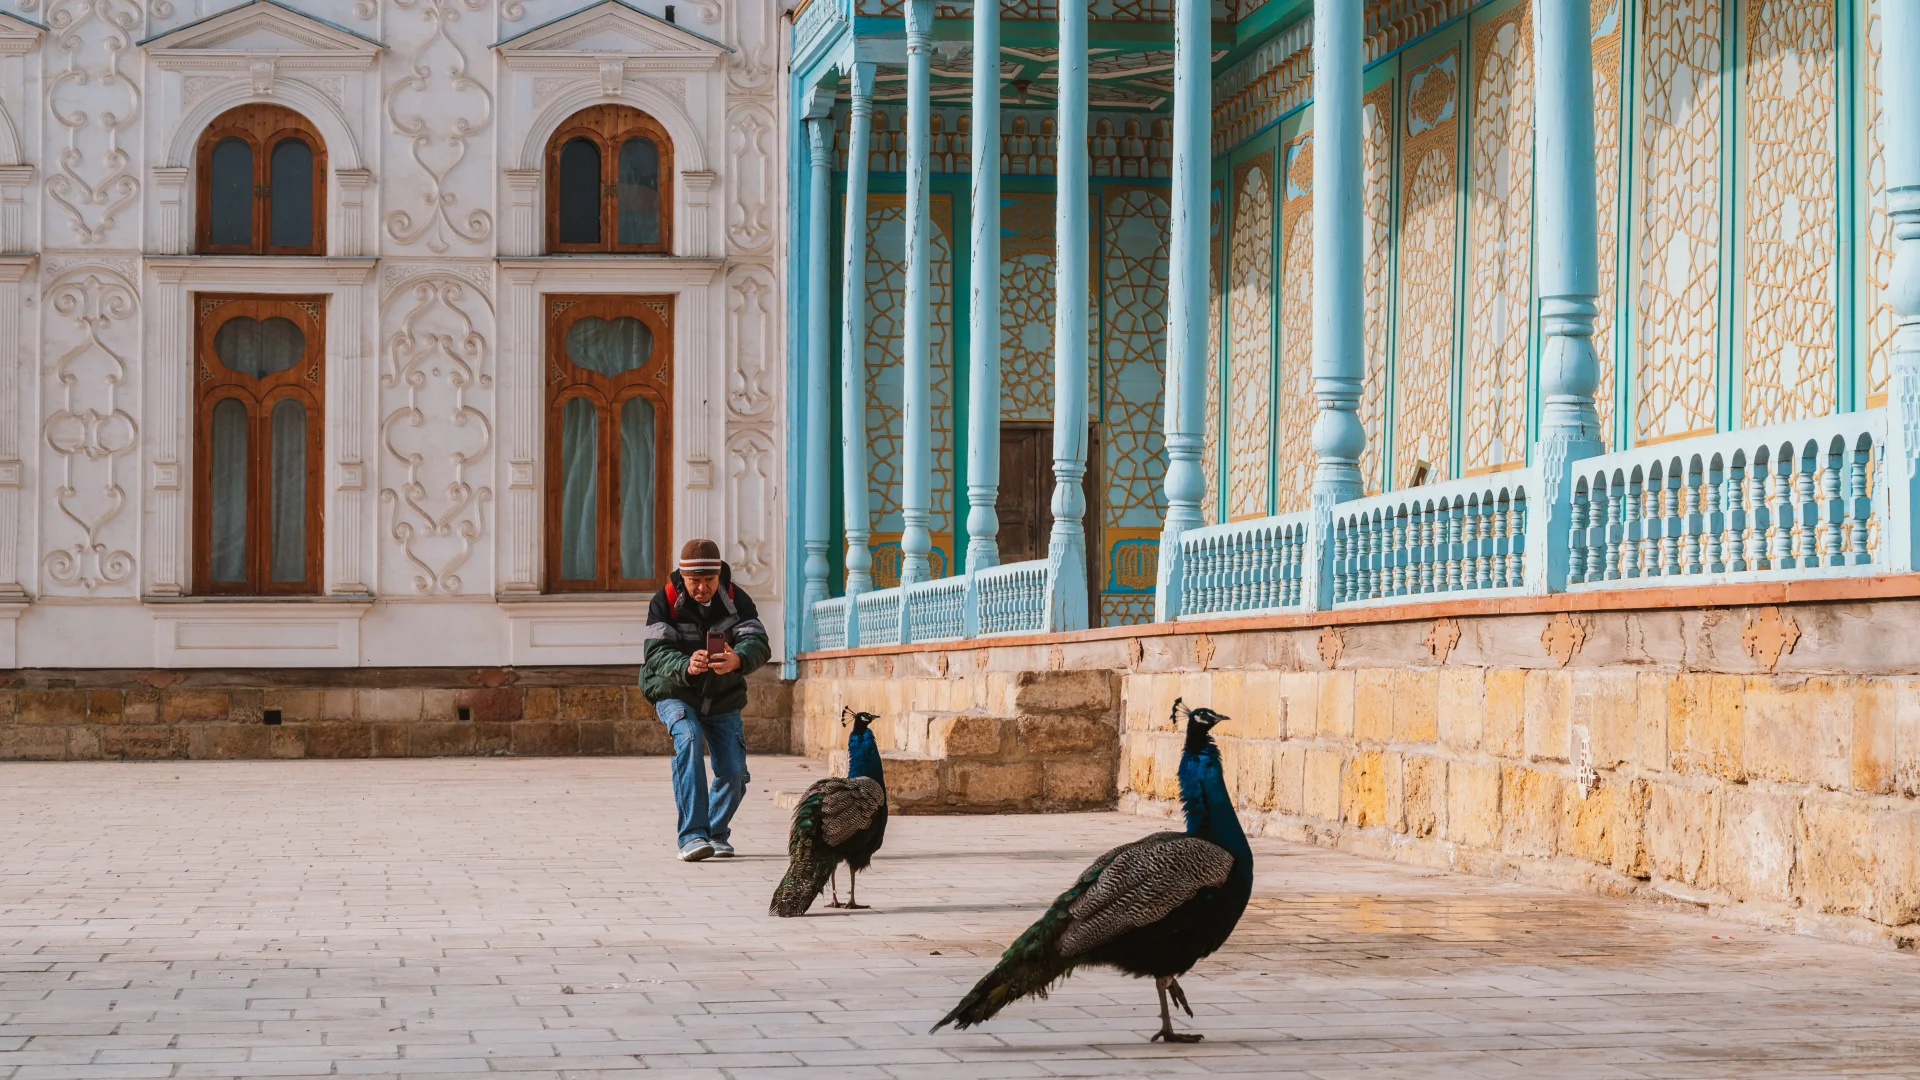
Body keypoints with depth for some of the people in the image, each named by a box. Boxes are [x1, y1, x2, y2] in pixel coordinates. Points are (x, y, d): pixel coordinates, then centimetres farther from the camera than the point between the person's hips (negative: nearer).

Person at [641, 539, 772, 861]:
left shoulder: (737, 600, -12)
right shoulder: (665, 602, -17)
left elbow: (758, 643, -26)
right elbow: (656, 653, -28)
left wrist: (737, 660, -50)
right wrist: (685, 666, -51)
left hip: (723, 699, 3)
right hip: (675, 694, -3)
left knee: (734, 771, -6)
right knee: (689, 738, -31)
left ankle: (716, 833, 24)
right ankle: (692, 836, -34)